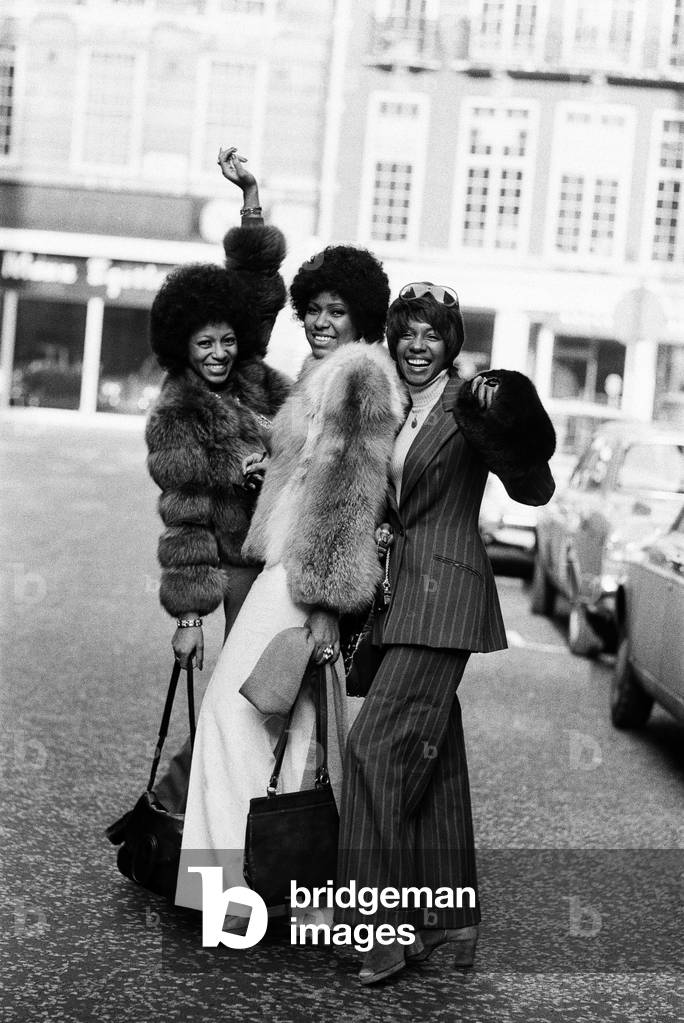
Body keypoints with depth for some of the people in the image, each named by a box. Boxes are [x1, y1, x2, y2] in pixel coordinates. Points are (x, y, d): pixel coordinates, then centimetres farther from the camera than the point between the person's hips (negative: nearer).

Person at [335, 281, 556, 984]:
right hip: (404, 591, 8)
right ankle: (450, 917, 22)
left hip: (445, 593, -8)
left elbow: (535, 491, -15)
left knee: (377, 745, -13)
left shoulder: (468, 404, -8)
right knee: (433, 756, 12)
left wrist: (503, 433, -31)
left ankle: (390, 926, -7)